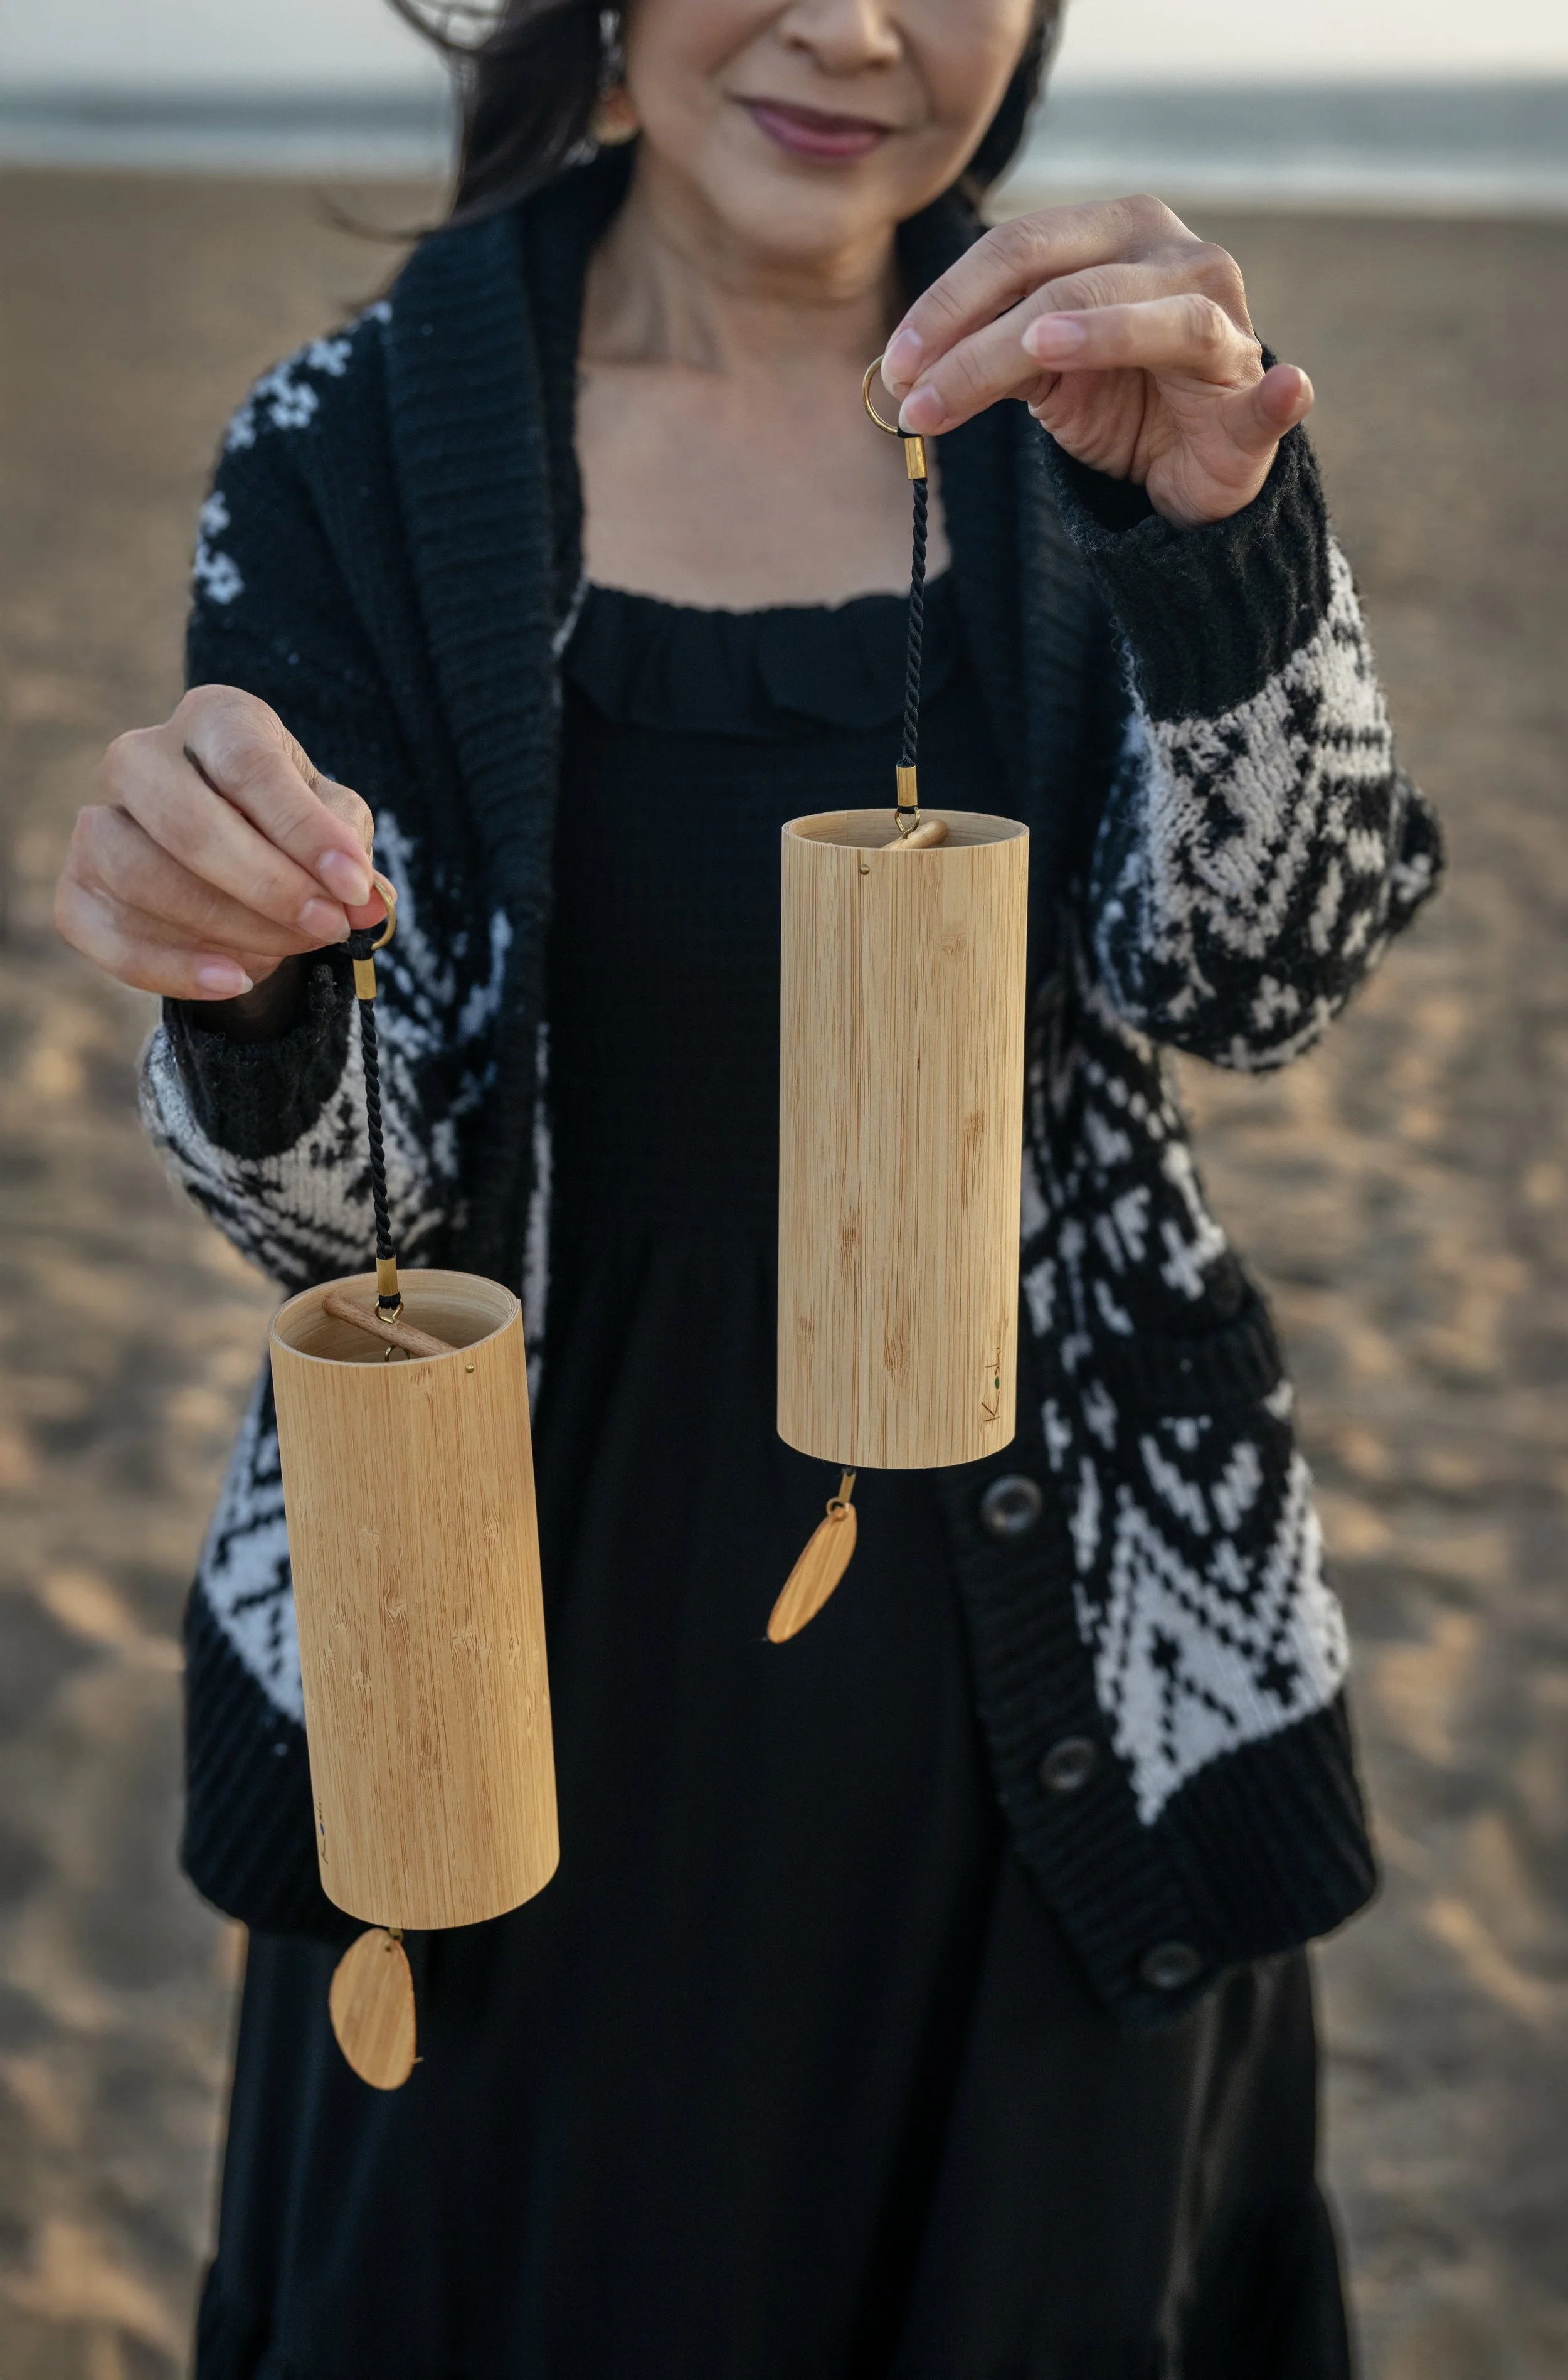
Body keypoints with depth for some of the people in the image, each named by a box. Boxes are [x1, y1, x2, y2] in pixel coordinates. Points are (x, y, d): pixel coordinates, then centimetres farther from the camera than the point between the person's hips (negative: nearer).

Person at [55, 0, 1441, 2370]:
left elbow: (1260, 973, -15)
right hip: (532, 1646, -1)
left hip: (1050, 1661, 2)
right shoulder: (356, 450, -7)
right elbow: (343, 1200, -9)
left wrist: (1222, 526, -31)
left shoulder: (1073, 402, -2)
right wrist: (245, 998, -31)